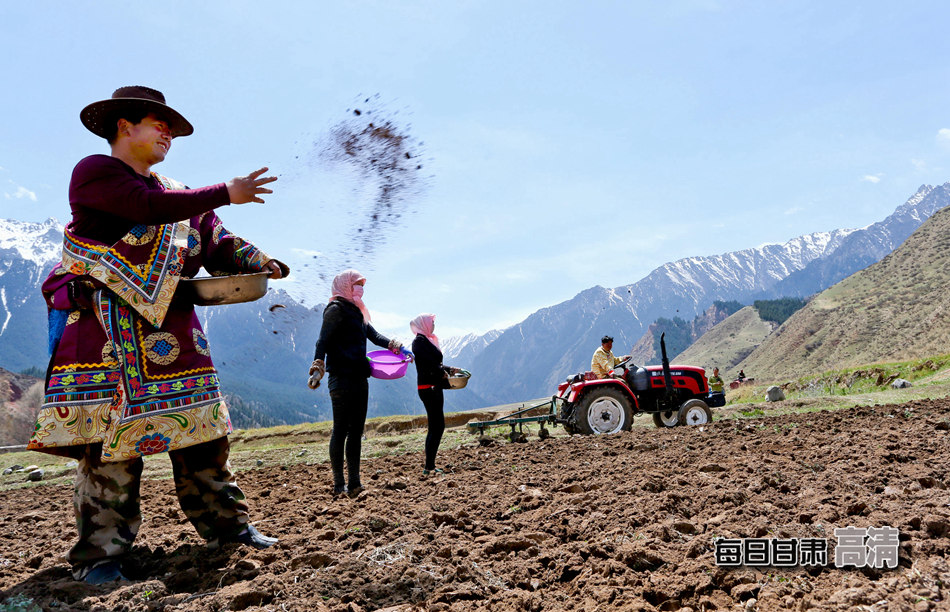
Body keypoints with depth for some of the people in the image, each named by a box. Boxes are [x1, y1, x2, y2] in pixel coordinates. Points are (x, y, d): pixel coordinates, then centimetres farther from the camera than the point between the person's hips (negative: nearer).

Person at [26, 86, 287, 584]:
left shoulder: (180, 196, 21)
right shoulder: (94, 171, 1)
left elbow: (218, 245, 14)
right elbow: (149, 207, -16)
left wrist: (263, 264, -3)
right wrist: (227, 193, -13)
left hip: (172, 330, 6)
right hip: (106, 329, -6)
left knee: (201, 428, 4)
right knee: (109, 434, -5)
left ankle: (224, 523, 14)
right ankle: (99, 553, 5)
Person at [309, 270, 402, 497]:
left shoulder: (357, 312, 22)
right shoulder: (336, 309, -4)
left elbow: (373, 335, 27)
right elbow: (323, 341, -12)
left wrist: (396, 346, 12)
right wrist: (317, 369, -24)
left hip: (359, 377, 9)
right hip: (342, 378, -9)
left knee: (356, 431, 8)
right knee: (340, 430, -4)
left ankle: (354, 484, 12)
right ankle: (339, 485, 2)